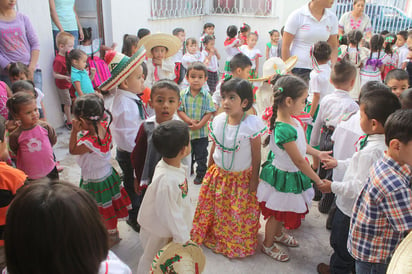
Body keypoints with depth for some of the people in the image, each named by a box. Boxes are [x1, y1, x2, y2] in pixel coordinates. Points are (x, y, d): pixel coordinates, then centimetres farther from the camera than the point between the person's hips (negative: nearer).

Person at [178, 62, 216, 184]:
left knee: (201, 156, 10)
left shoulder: (206, 96, -12)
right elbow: (179, 110, -5)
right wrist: (190, 121, -19)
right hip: (186, 131, 3)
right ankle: (188, 170, 44)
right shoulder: (183, 94, -6)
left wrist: (199, 125, -20)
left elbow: (209, 113, -12)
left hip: (201, 133, -3)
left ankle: (200, 174, 27)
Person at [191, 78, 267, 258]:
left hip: (242, 178, -4)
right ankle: (214, 238, 42)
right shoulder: (218, 120, -6)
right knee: (216, 209, 17)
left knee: (240, 213, 10)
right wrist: (209, 169, 12)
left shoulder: (252, 124, -20)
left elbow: (256, 155, -12)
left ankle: (238, 246, 33)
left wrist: (254, 178, -9)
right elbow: (214, 147, 6)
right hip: (218, 174, 4)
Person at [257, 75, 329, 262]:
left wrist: (318, 153, 11)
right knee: (276, 213, 13)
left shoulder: (293, 121, -4)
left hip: (292, 174, 9)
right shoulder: (283, 129, -34)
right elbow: (299, 161, -27)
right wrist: (318, 181, -18)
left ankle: (278, 234, 53)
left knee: (282, 211, 29)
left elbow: (301, 144, 15)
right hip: (283, 177, -9)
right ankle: (268, 245, 35)